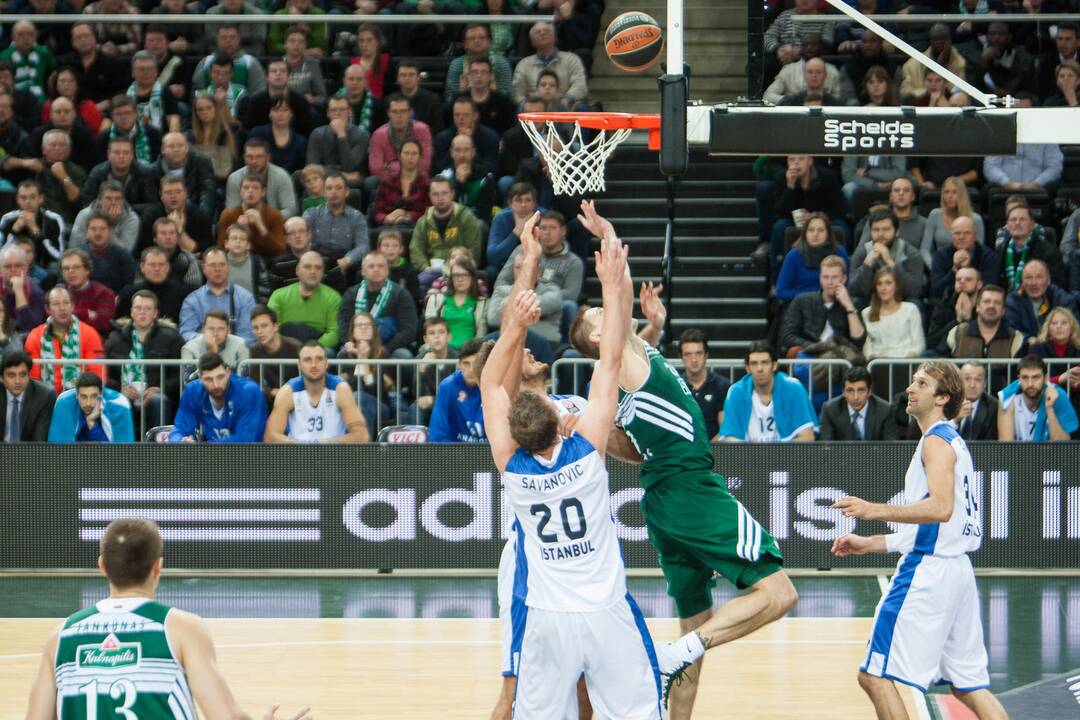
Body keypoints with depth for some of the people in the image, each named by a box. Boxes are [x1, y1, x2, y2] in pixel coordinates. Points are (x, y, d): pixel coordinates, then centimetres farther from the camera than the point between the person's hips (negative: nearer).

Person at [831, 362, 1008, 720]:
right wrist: (870, 543, 25)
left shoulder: (936, 441, -8)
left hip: (928, 570, -10)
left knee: (875, 675, -7)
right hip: (955, 568, 10)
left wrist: (875, 510, -23)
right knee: (968, 685, 12)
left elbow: (941, 508, -23)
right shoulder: (953, 441, 22)